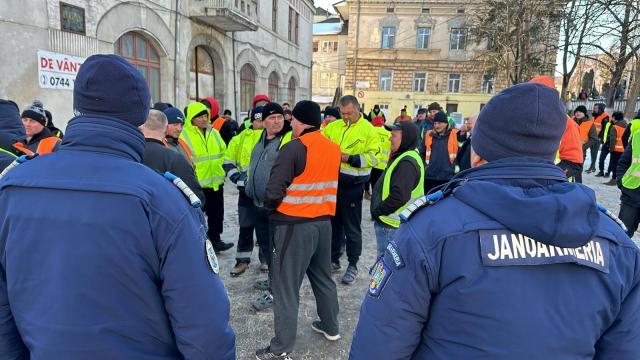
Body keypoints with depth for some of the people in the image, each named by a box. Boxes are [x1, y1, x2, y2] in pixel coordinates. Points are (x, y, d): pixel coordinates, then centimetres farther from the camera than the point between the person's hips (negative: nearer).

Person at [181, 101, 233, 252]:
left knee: (217, 213, 15)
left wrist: (220, 170, 10)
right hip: (197, 184, -6)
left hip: (216, 182, 6)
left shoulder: (214, 132, 9)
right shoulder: (185, 135, -11)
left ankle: (215, 240, 30)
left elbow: (223, 152, 18)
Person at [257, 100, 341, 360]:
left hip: (294, 224, -7)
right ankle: (330, 327, 38)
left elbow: (275, 189, -17)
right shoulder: (333, 148, 6)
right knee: (322, 276, 22)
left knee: (287, 285, 2)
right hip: (323, 221, 7)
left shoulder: (294, 148, -16)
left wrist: (269, 208, 1)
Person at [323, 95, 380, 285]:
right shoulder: (333, 127, 7)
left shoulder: (368, 129, -6)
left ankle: (353, 265, 20)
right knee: (333, 222, 16)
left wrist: (349, 158, -23)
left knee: (352, 227, 5)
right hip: (333, 180, 5)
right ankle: (334, 259, 32)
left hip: (352, 184, -5)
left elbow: (372, 157, -12)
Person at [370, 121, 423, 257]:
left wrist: (377, 211, -16)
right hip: (390, 223, 10)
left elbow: (398, 196, -29)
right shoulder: (403, 157, 14)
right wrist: (378, 211, 14)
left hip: (392, 226, -10)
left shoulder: (407, 163, -21)